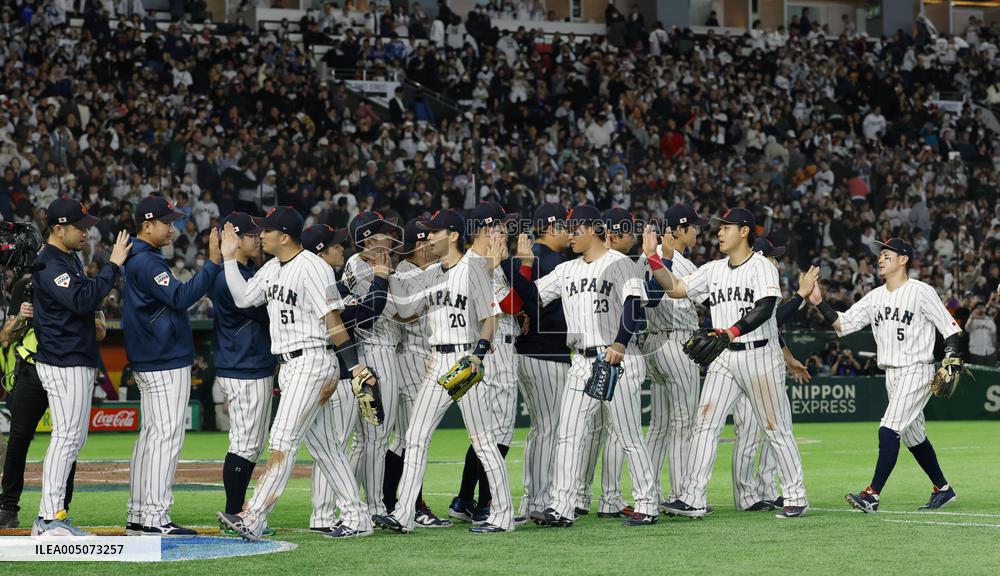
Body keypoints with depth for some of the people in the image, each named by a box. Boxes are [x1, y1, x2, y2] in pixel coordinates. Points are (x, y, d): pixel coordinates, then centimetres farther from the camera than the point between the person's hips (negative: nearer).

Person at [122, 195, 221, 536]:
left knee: (151, 434, 12)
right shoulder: (147, 262, -16)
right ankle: (155, 518, -12)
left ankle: (138, 516, 14)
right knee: (167, 435, -10)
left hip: (148, 363, 11)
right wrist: (213, 263, -29)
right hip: (167, 364, -11)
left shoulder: (138, 259, 17)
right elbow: (180, 297, -27)